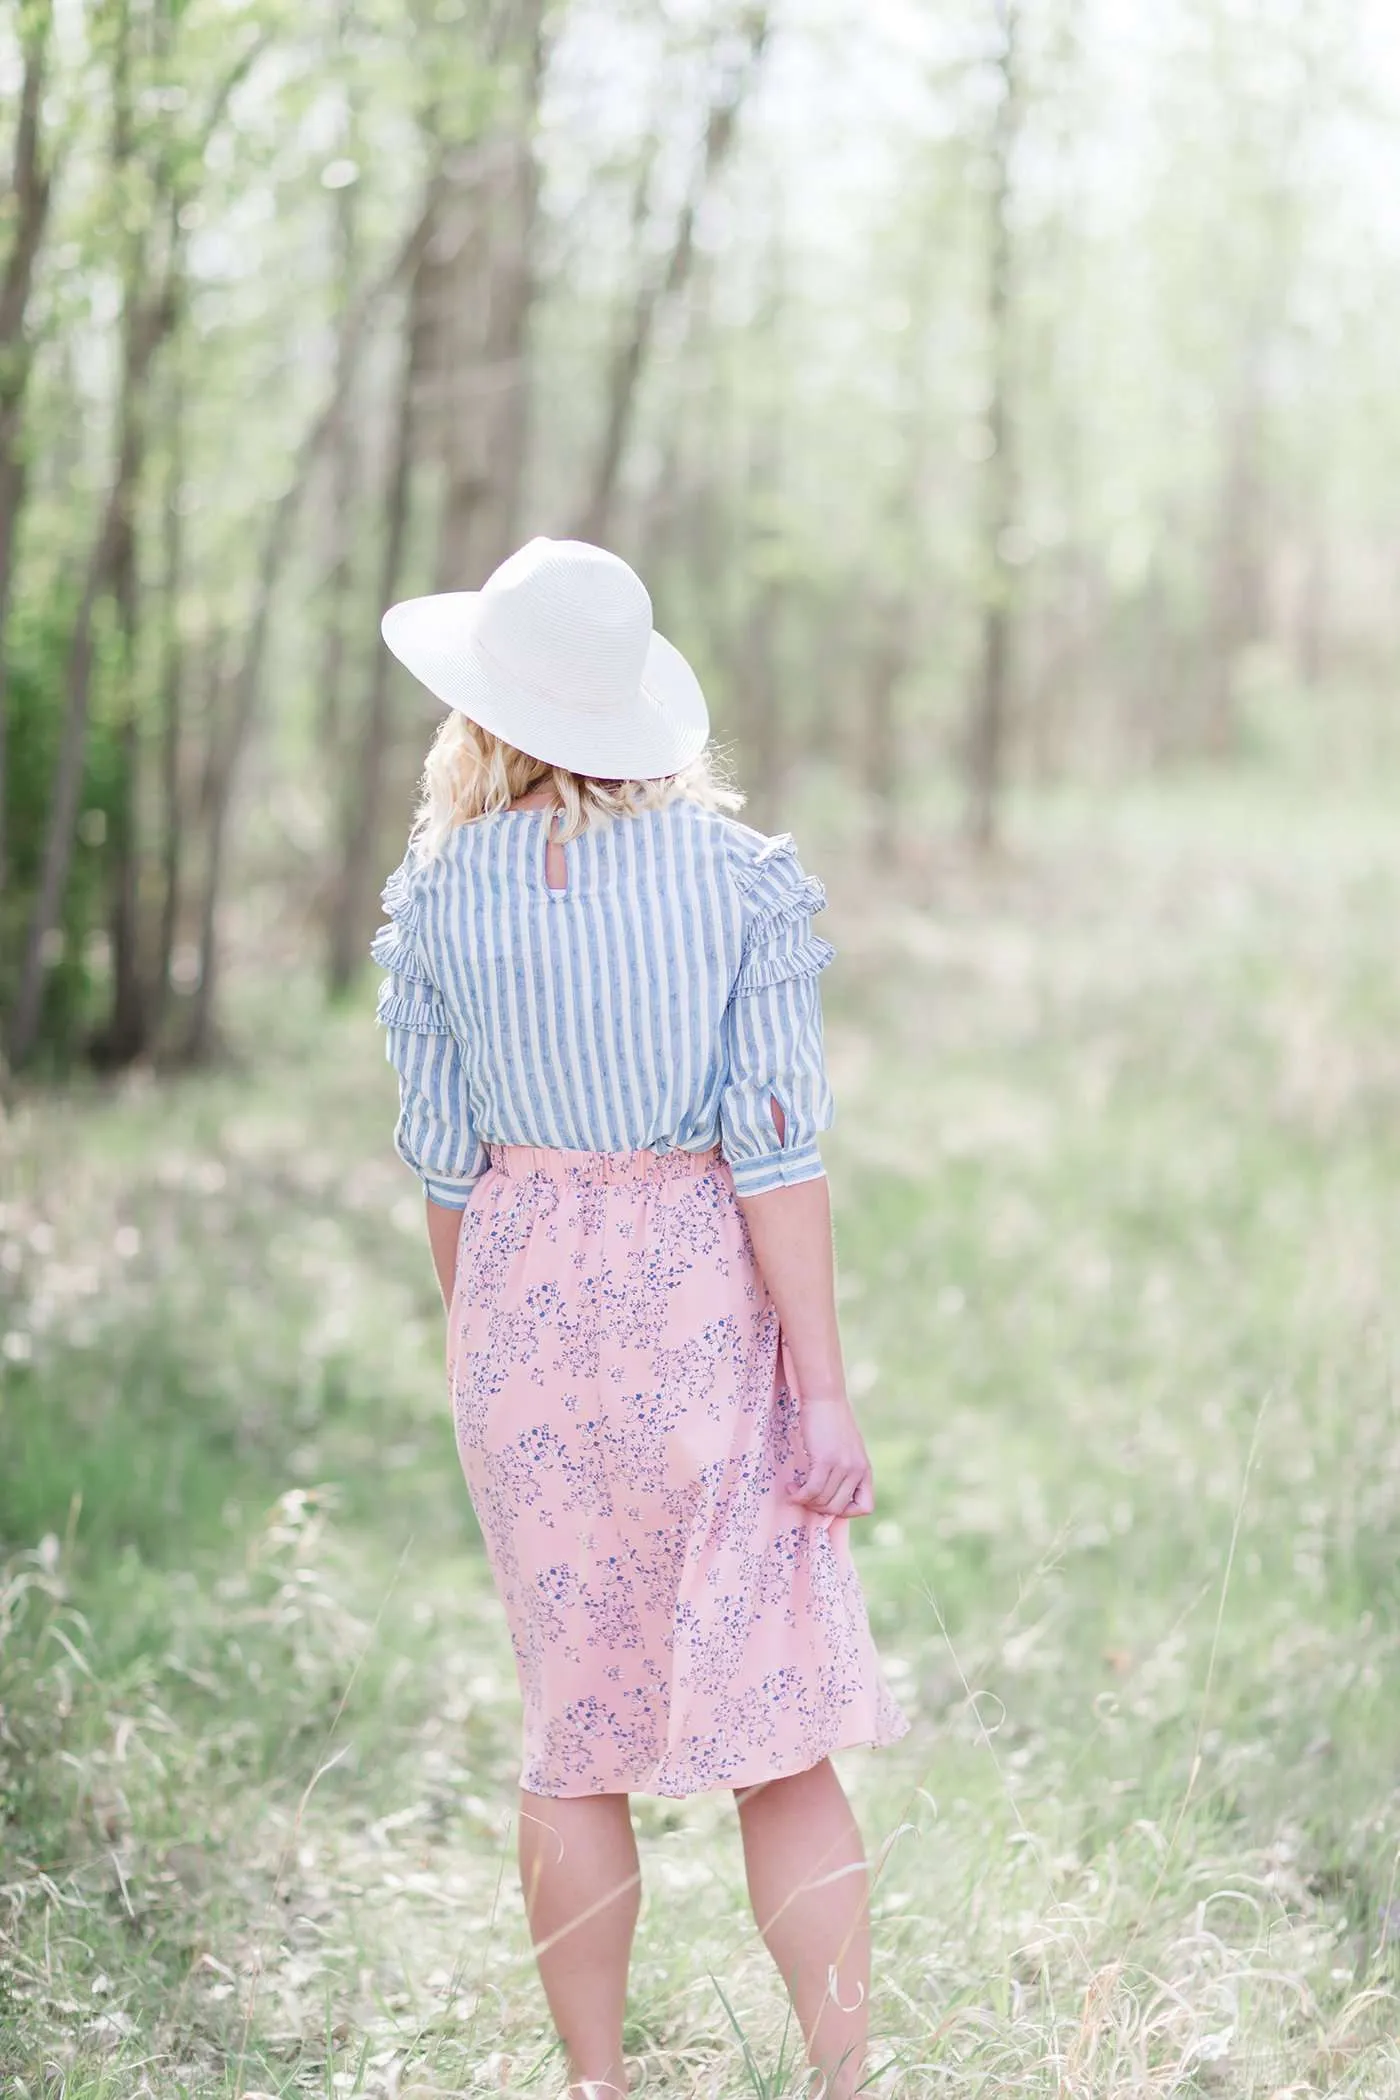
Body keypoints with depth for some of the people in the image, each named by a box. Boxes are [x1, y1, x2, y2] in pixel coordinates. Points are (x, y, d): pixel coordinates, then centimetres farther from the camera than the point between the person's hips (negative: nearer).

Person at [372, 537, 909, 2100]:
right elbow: (775, 1146, -10)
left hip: (525, 1293, 2)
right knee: (779, 1728, 2)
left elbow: (443, 1158, 3)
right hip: (707, 1292, -1)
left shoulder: (440, 893, -2)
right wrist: (822, 1384, -8)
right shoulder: (740, 874, -6)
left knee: (572, 1730, 13)